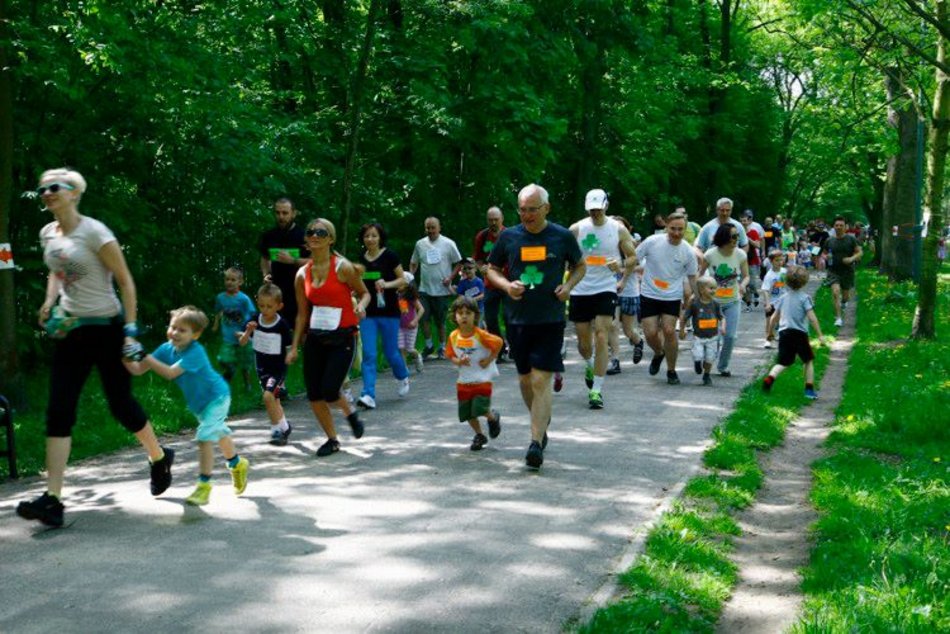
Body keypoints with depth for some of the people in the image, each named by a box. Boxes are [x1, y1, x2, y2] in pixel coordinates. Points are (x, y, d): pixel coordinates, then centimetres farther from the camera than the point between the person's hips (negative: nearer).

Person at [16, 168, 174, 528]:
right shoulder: (47, 234, 6)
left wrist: (131, 330, -16)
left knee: (120, 404, 5)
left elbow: (126, 282, -11)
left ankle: (160, 459, 34)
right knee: (59, 412, -5)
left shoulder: (94, 232, -14)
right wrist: (49, 304, 7)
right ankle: (52, 499, -8)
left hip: (106, 328, -6)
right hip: (71, 331, 6)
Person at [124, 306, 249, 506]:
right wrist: (127, 359, -32)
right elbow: (138, 370, -14)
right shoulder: (167, 349, -11)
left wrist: (148, 358, -44)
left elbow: (170, 373, -42)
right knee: (219, 434, 26)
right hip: (199, 403, 9)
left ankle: (204, 485, -14)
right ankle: (238, 464, 49)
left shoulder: (194, 352, -32)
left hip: (216, 397, -9)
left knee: (205, 438, -20)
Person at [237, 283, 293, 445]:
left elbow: (290, 346, -5)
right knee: (273, 399, 15)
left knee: (269, 395, -21)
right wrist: (248, 332, -22)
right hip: (262, 367, 5)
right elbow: (242, 342, -5)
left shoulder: (282, 325, -16)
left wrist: (289, 357, -19)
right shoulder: (254, 321, -7)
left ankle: (277, 430, -6)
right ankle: (284, 426, 35)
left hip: (278, 367, -5)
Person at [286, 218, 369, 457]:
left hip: (342, 338, -5)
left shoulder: (343, 267, -9)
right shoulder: (302, 274, 5)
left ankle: (351, 414, 21)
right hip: (315, 339, 5)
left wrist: (361, 306, -20)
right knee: (313, 395, 2)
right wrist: (294, 347, 11)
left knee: (329, 391, -13)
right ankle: (332, 440, 22)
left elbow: (364, 293, 3)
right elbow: (302, 313, 12)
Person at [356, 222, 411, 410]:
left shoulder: (389, 255, -7)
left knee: (390, 352, 6)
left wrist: (387, 284, -19)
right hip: (368, 312, 3)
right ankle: (368, 395, -7)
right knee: (368, 354, -5)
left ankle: (403, 377, 36)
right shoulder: (361, 258, 6)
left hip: (388, 311, -3)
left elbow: (402, 280, -4)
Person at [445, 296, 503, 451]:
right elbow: (450, 355, 7)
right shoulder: (453, 336, -3)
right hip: (464, 381, 5)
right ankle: (479, 436, 31)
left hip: (482, 379, -5)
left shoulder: (480, 335, -17)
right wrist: (458, 361, -13)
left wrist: (488, 360, -13)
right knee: (467, 413, 8)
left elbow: (498, 343, -12)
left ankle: (493, 417, 21)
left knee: (480, 409, -14)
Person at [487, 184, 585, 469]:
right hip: (517, 318, 3)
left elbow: (580, 266, 14)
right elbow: (492, 269, 13)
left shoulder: (563, 237, -1)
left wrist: (568, 286, -5)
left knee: (541, 381, -10)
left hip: (550, 320, -3)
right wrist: (506, 285, -7)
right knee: (525, 379, 14)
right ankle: (542, 420, 39)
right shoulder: (508, 237, 2)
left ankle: (536, 443, -10)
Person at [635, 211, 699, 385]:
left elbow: (692, 278, 5)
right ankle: (658, 354, 30)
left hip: (673, 297, 0)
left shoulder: (688, 252, -7)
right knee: (650, 333, -6)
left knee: (669, 331, -11)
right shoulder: (652, 242, -12)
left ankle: (671, 371, 8)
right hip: (649, 295, 0)